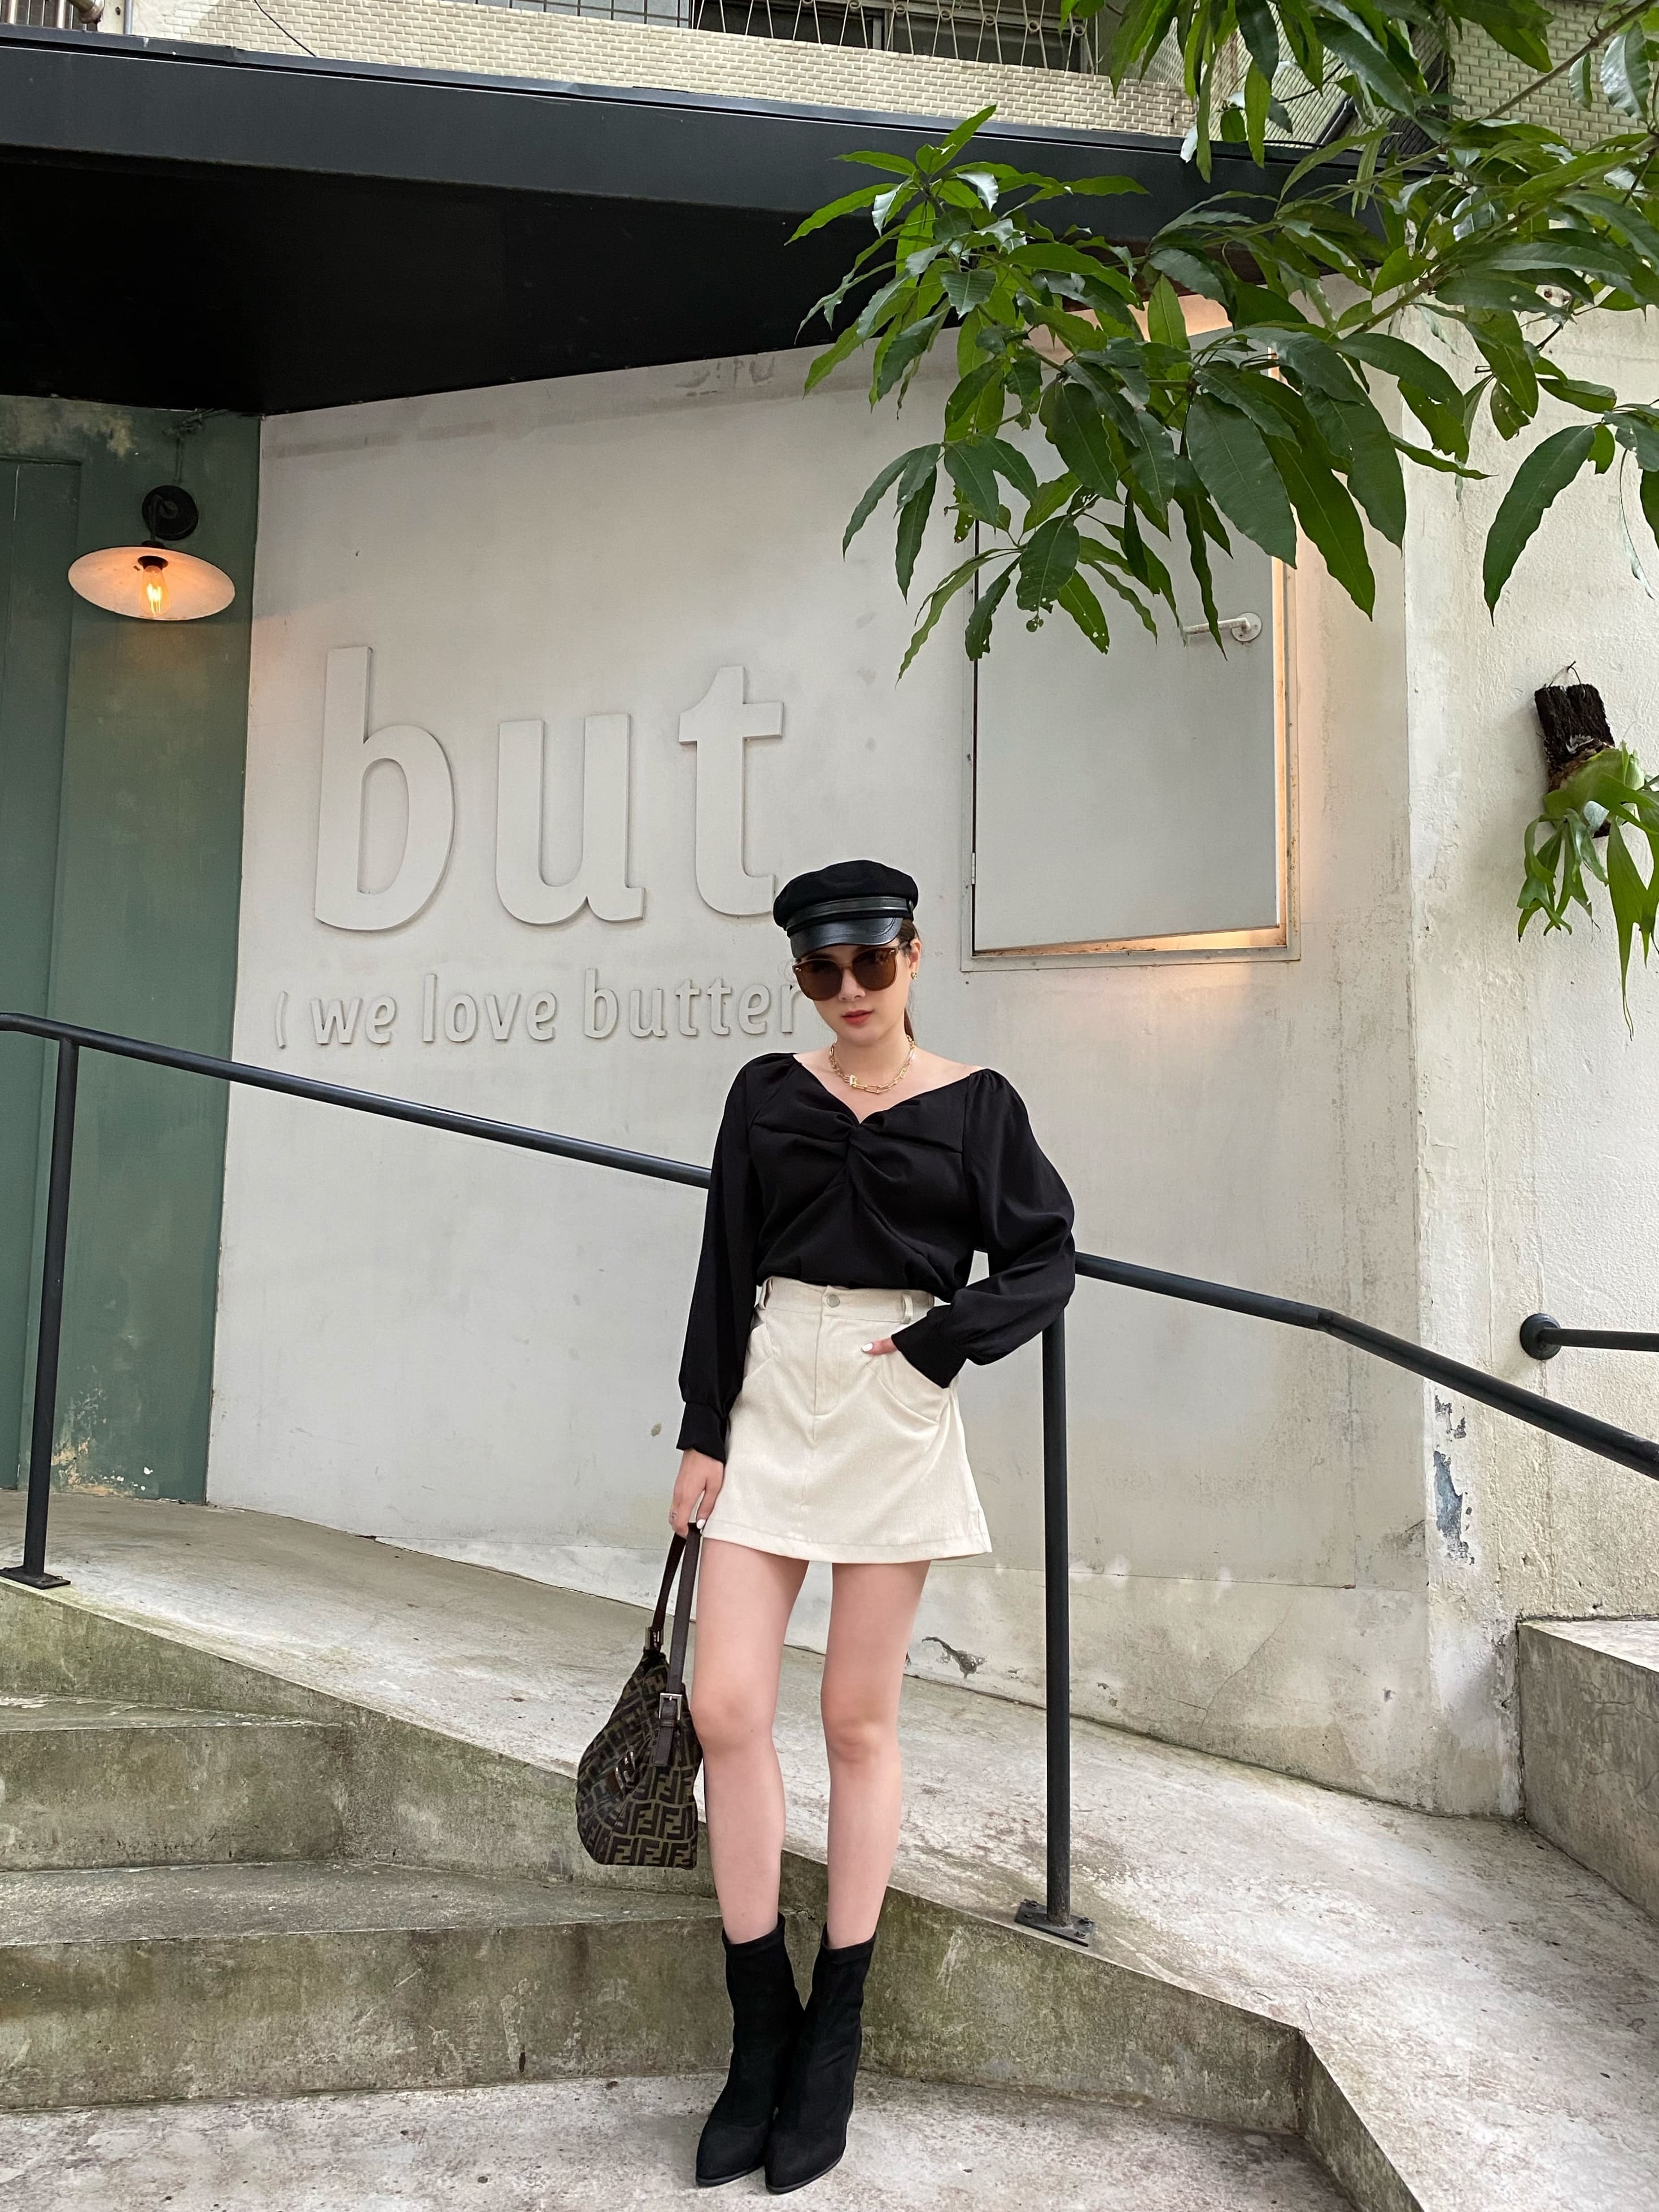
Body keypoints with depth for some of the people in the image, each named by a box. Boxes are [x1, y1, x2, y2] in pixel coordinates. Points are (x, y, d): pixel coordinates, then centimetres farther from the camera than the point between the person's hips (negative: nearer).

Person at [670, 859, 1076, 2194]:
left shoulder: (973, 1105, 2)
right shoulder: (769, 1094, 8)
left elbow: (1045, 1263, 3)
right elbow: (725, 1269, 7)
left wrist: (937, 1341, -11)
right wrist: (704, 1429, 3)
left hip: (896, 1410, -2)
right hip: (772, 1399, 2)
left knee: (858, 1720, 5)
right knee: (726, 1708, -4)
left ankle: (832, 2042, 21)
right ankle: (763, 2034, 14)